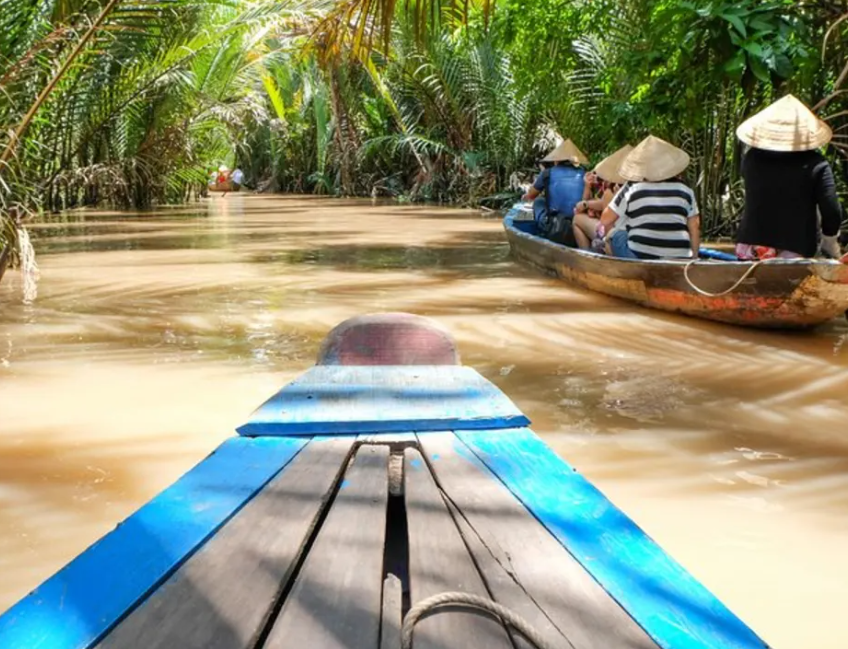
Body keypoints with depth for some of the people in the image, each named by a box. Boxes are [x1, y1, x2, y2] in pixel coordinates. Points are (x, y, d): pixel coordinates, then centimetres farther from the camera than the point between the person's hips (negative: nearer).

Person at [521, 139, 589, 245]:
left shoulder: (548, 173, 6)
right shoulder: (584, 174, 9)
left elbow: (531, 196, 24)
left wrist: (525, 196, 50)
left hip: (556, 234, -2)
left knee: (538, 201, 23)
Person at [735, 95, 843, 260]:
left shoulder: (752, 158, 0)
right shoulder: (815, 165, -11)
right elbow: (831, 211, -11)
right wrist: (830, 244, 6)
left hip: (751, 247, 4)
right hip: (794, 251, -3)